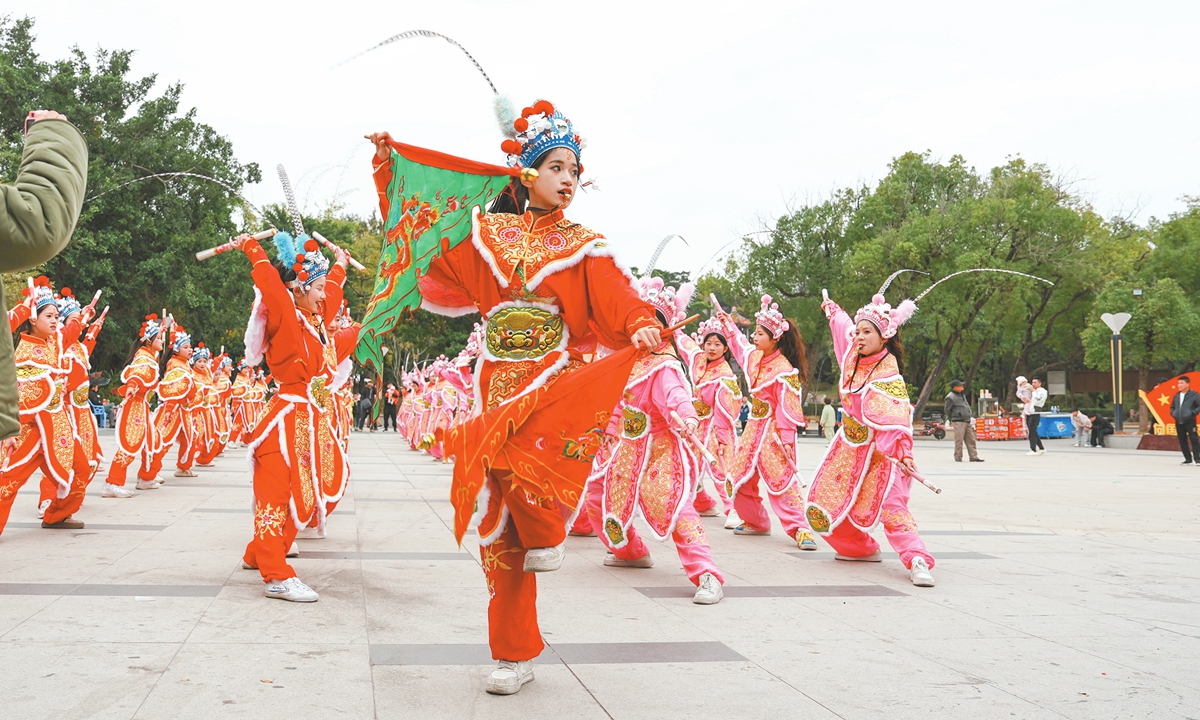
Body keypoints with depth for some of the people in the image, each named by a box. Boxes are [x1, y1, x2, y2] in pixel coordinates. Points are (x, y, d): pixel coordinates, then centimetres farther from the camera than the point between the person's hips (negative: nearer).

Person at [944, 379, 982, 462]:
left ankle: (974, 456, 11)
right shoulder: (950, 397, -9)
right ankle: (958, 456, 2)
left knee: (970, 439, 8)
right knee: (959, 440, -7)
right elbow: (947, 410, -6)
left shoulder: (961, 395, 19)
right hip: (958, 422, -9)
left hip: (967, 421, 9)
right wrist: (951, 420, 0)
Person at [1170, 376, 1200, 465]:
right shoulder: (1176, 396, 11)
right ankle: (1188, 459, 15)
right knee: (1182, 441, 8)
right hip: (1178, 422, 6)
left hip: (1190, 421, -6)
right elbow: (1172, 407, 24)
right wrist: (1173, 414, 8)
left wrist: (1193, 413, -14)